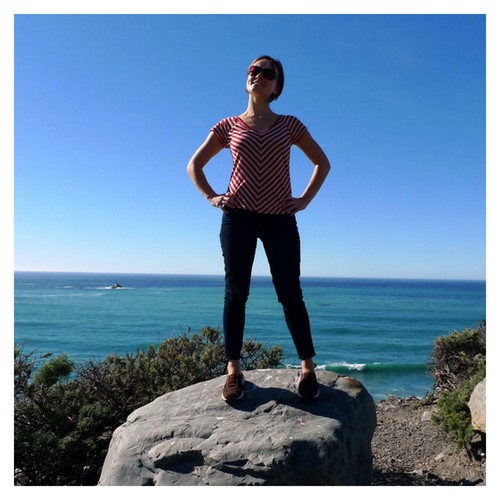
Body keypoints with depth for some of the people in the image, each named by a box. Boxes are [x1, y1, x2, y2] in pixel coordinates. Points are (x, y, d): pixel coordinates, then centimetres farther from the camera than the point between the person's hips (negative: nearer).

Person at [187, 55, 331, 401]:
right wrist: (211, 197, 1)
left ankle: (308, 367, 9)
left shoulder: (290, 125, 10)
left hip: (280, 220, 0)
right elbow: (194, 165, 16)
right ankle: (234, 370, 8)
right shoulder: (229, 126, 10)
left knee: (290, 294, 0)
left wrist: (305, 199, 4)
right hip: (238, 217, 0)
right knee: (235, 293, 0)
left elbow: (322, 163, 16)